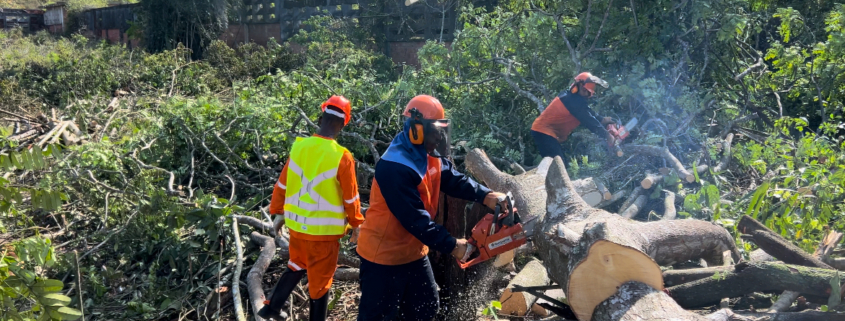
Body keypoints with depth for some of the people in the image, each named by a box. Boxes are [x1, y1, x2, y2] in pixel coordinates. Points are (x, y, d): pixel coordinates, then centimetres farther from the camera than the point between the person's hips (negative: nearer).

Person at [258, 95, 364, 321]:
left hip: (297, 224, 5)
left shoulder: (298, 147, -6)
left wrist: (278, 213, 18)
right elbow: (350, 197, -9)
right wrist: (355, 224, 7)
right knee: (320, 281, 11)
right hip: (325, 229, -5)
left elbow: (282, 185, 4)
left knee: (296, 267, 29)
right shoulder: (342, 157, -18)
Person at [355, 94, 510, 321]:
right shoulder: (395, 167, -30)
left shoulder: (431, 156, 1)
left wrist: (484, 195, -20)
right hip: (384, 255, -9)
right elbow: (415, 219, -30)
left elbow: (453, 179, -2)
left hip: (414, 252, 9)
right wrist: (451, 246, -26)